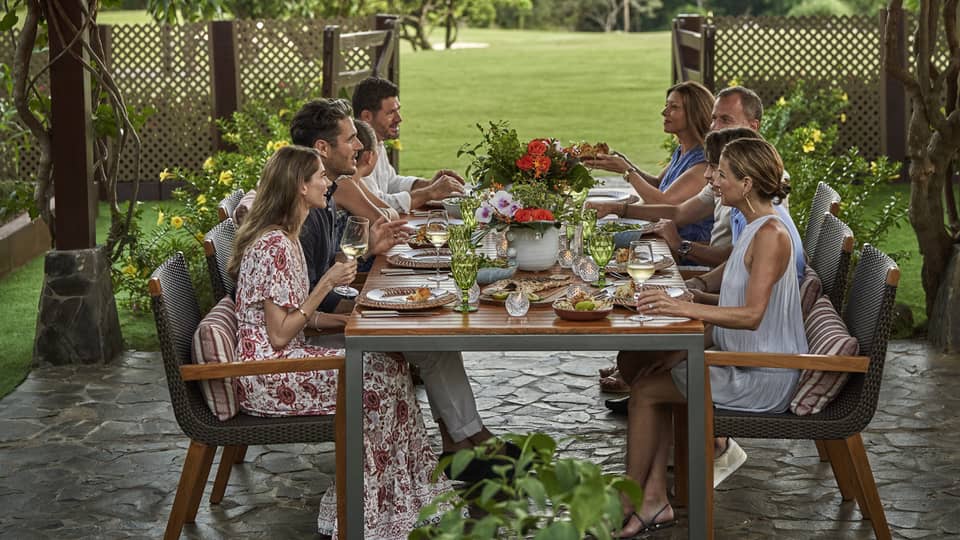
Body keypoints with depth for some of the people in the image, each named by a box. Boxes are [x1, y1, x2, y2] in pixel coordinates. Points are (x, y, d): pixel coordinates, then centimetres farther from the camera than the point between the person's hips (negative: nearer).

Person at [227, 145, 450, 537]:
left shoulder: (284, 236, 13)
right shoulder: (276, 246, -20)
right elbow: (280, 334, -20)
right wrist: (327, 283, -16)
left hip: (280, 361, 10)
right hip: (266, 377, -10)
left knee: (389, 362, 0)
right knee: (381, 376, -12)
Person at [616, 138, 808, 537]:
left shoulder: (771, 235, -21)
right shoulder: (756, 228, 11)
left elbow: (752, 314, -32)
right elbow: (728, 314, 13)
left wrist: (683, 308, -37)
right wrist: (684, 350, 5)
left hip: (763, 380, -10)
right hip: (745, 362, 10)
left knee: (645, 391, -4)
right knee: (640, 370, 9)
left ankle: (628, 503, 10)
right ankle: (654, 500, 5)